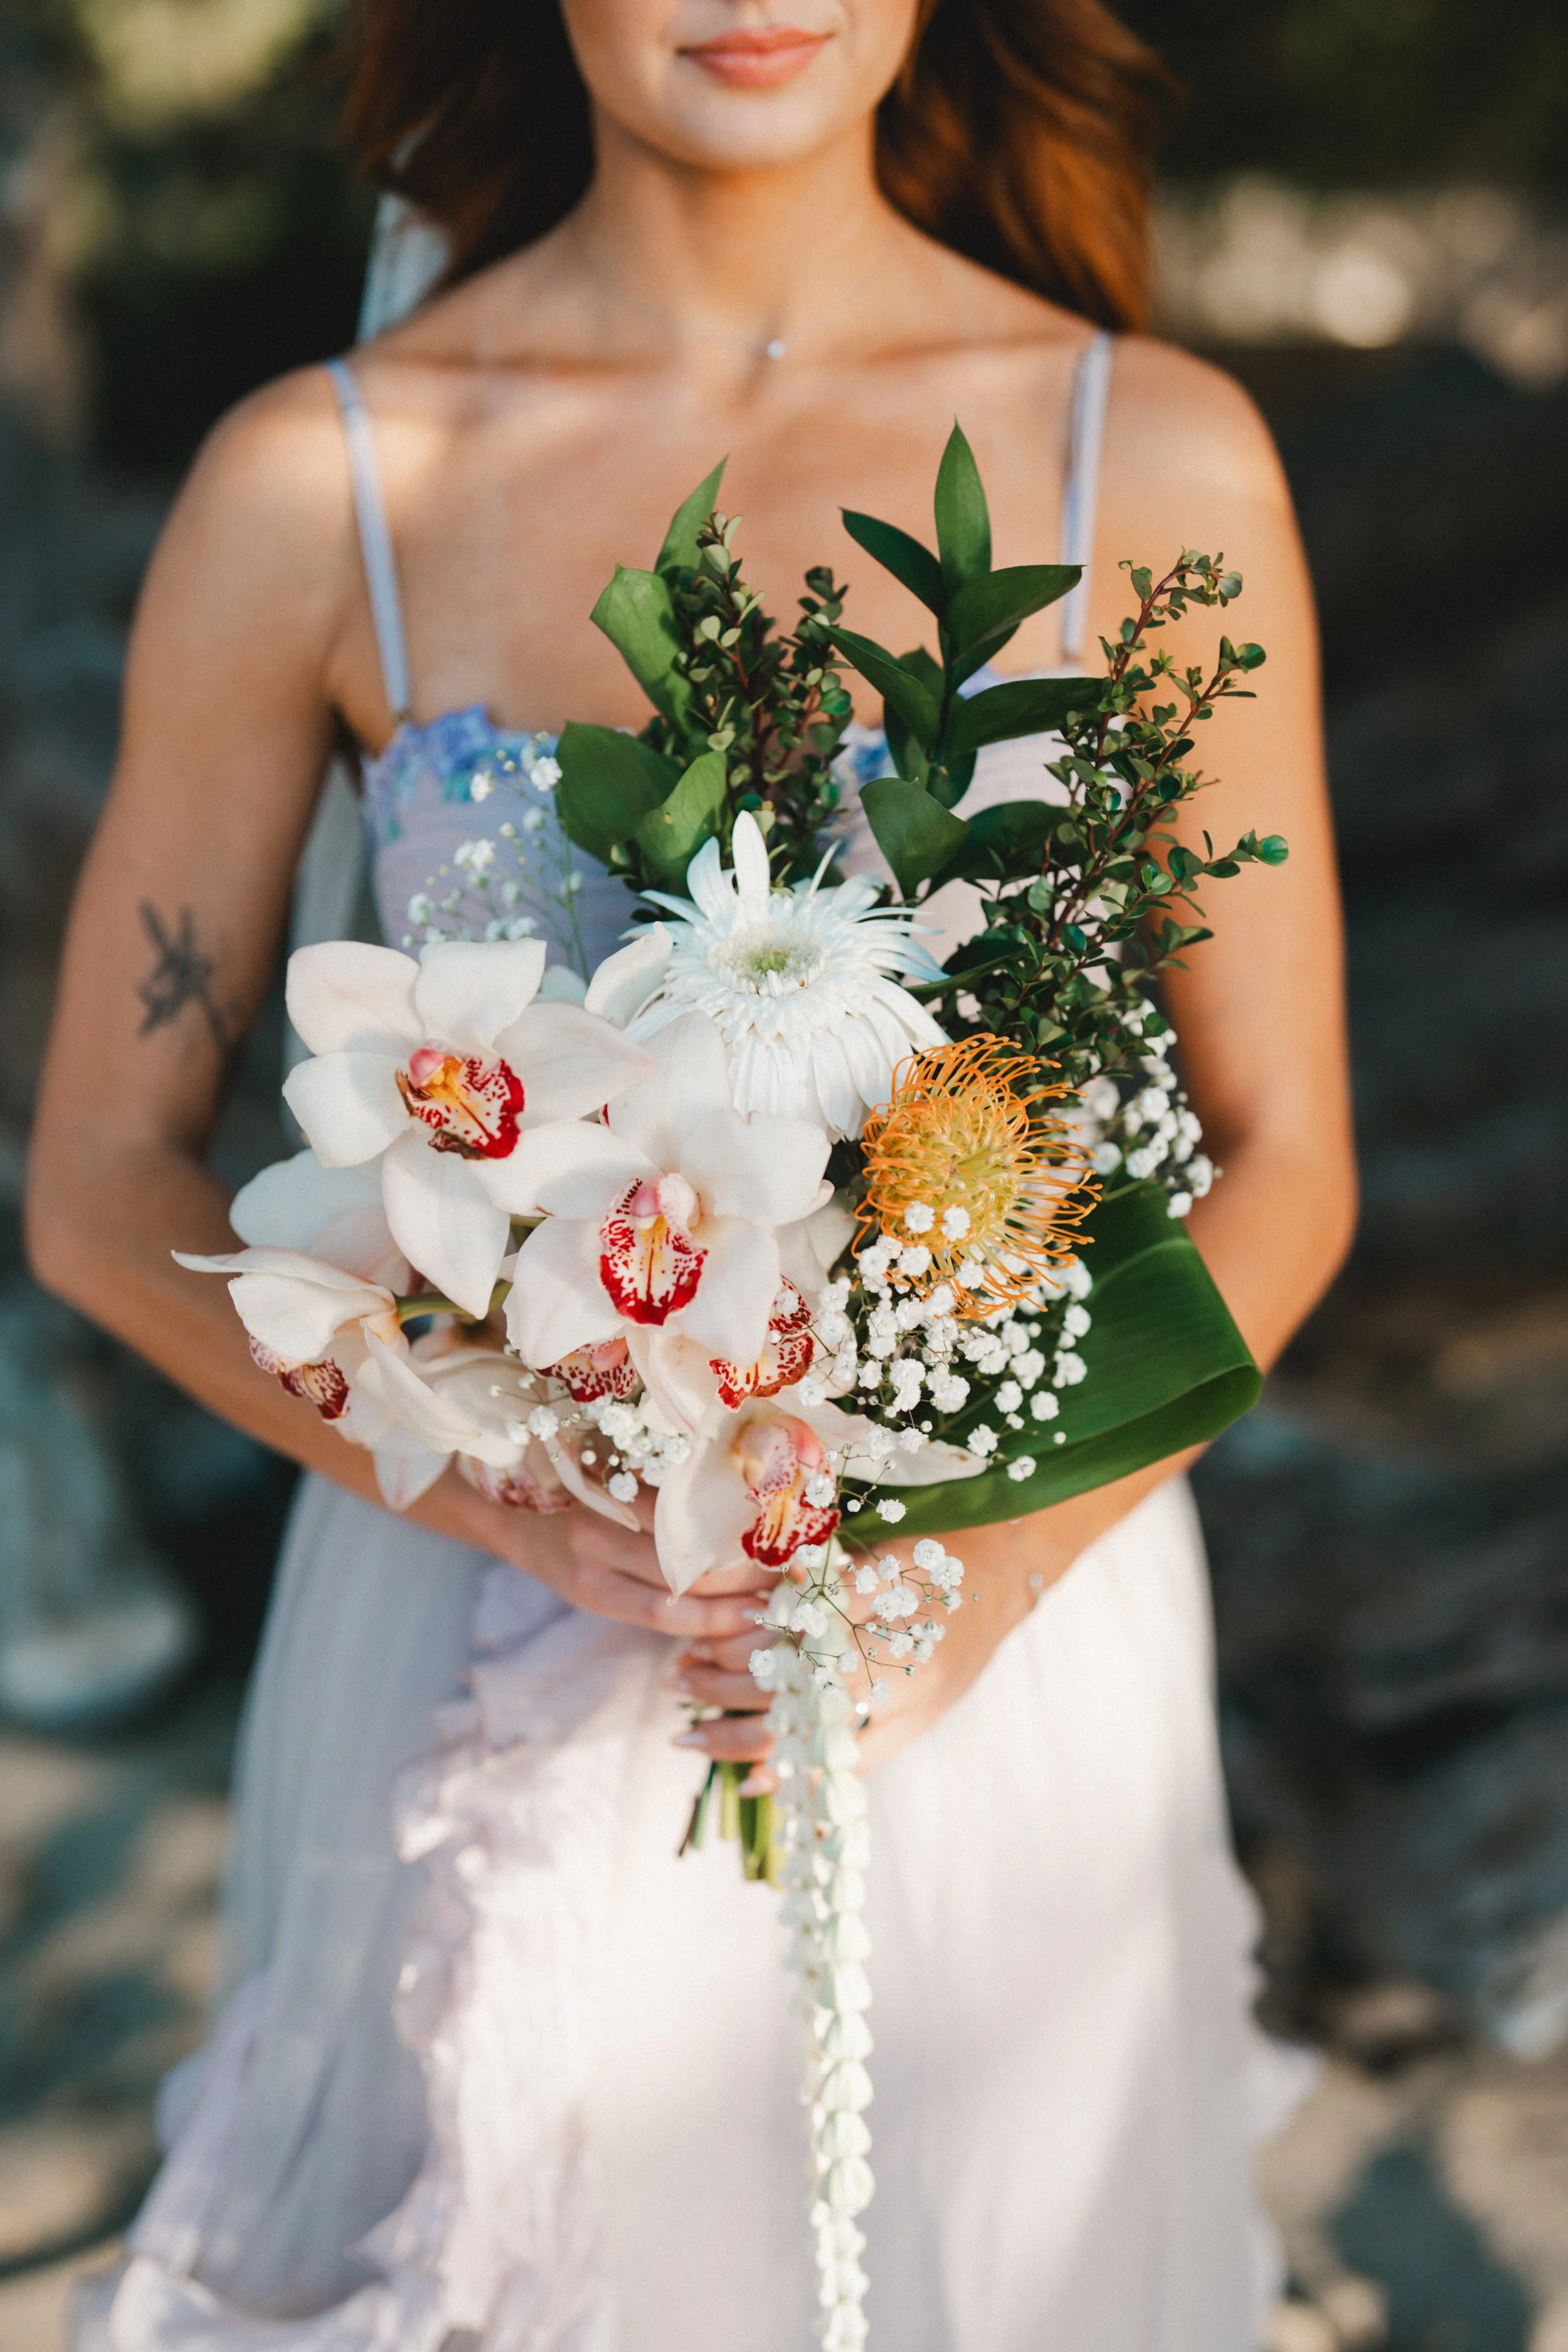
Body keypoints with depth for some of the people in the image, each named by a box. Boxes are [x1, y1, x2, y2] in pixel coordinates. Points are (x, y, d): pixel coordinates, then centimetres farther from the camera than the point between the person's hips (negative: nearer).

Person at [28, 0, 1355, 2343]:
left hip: (998, 1623, 1)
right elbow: (106, 1187, -4)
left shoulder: (1158, 457, -7)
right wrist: (530, 1504, -19)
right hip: (484, 1626, 0)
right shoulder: (317, 483, -9)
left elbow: (1280, 1165, -2)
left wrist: (994, 1559, -17)